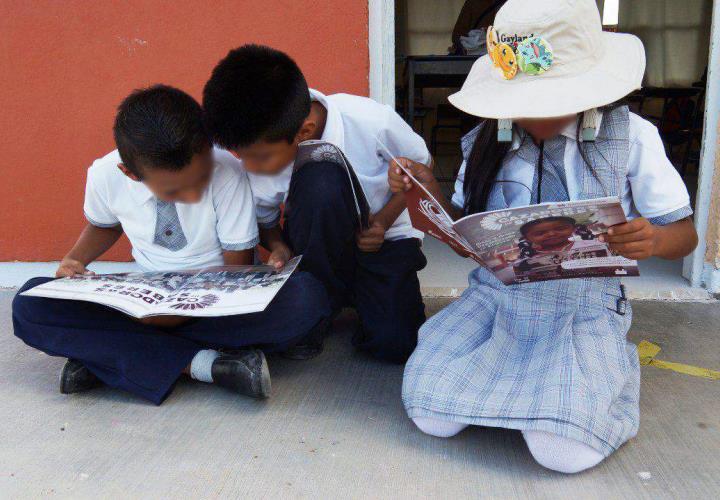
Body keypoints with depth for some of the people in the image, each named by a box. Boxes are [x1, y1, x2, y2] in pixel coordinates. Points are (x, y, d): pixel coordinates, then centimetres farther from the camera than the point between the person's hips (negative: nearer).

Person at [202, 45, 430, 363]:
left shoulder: (372, 122, -26)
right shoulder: (255, 160, -17)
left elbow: (421, 166, -5)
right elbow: (264, 221, 4)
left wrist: (385, 218, -18)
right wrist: (279, 247, -19)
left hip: (382, 238, -1)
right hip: (318, 243, 2)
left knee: (394, 344, -26)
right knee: (318, 181, -35)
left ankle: (356, 292, 9)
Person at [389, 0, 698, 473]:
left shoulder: (631, 137, -5)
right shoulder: (487, 142, 1)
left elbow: (685, 233, 0)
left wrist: (653, 239, -25)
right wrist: (427, 194, -11)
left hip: (584, 309, -2)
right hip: (494, 297, 2)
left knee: (562, 449, -22)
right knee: (431, 416, -17)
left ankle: (611, 368, 11)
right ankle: (503, 372, 15)